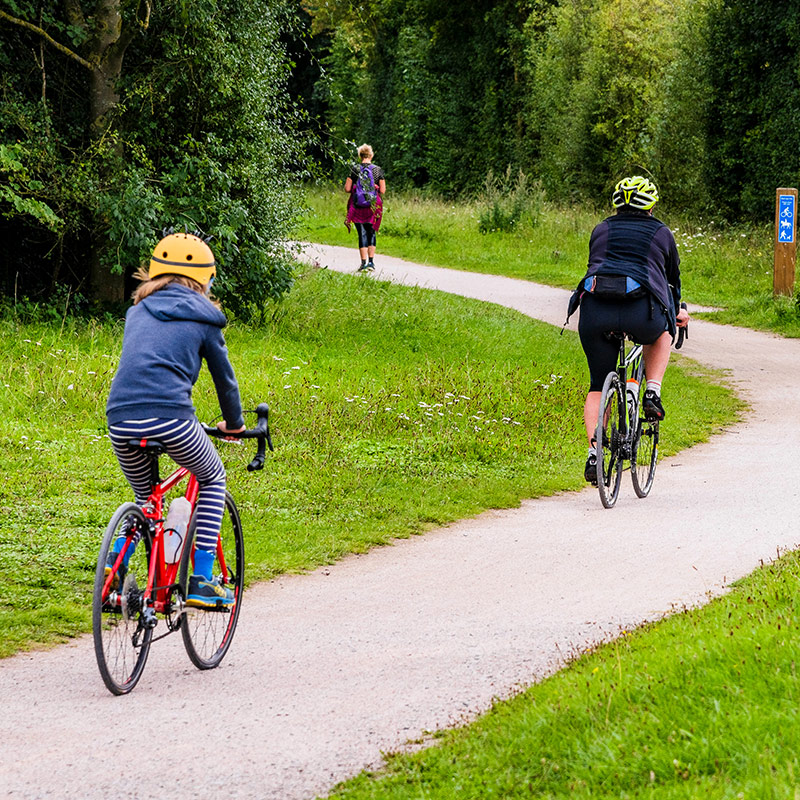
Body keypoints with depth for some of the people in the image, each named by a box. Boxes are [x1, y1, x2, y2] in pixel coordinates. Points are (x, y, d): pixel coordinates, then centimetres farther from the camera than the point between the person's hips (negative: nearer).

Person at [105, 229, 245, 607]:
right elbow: (224, 377, 19)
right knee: (213, 481, 22)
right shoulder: (201, 318, 11)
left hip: (120, 420, 4)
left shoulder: (138, 312, 23)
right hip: (170, 417, -4)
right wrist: (234, 423, 38)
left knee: (144, 495, 29)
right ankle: (201, 582, 13)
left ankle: (115, 566, 8)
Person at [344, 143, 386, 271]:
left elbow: (347, 189, -4)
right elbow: (383, 191, -1)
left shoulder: (355, 169, -4)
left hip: (358, 207, -1)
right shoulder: (378, 170, -1)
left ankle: (363, 262, -1)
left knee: (362, 234, 3)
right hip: (373, 207, 1)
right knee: (371, 233, 13)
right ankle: (371, 261, 5)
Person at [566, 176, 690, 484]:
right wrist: (677, 313, 52)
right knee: (661, 332, 35)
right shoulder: (661, 233, 19)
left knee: (598, 387, 17)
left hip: (595, 314, 2)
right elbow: (673, 278, 33)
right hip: (641, 315, -2)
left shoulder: (601, 230, 24)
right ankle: (653, 393, 16)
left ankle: (594, 453, 1)